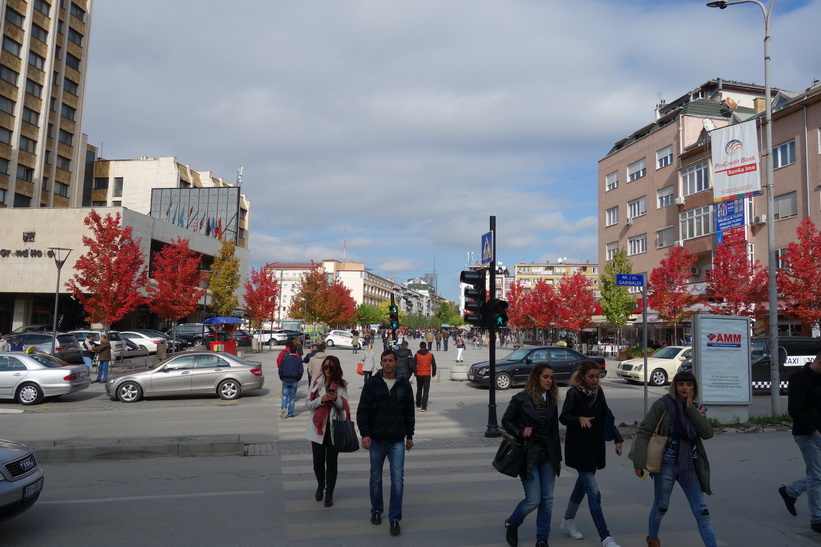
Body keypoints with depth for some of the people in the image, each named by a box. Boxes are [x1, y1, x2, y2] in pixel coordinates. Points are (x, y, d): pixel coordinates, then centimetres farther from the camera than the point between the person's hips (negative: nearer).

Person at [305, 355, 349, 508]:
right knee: (318, 462, 4)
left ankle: (329, 493, 21)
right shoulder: (316, 382, 2)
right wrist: (321, 399, -19)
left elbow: (344, 406, -4)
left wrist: (336, 398, -24)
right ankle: (320, 486, 33)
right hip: (318, 427, 1)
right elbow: (308, 403, -1)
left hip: (334, 428, 0)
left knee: (331, 462, 5)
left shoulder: (342, 384, 1)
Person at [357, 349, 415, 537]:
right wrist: (365, 434, -14)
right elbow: (362, 411, -5)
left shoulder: (404, 384, 1)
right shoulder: (371, 384, -4)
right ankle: (376, 510, 32)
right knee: (376, 477, 13)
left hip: (397, 441, 0)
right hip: (376, 440, 0)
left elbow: (409, 412, 9)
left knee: (398, 477, -6)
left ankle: (395, 518, 4)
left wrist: (410, 435, 10)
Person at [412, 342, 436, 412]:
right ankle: (424, 407, -12)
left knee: (419, 390, 20)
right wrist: (433, 373, 14)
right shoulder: (430, 355, 1)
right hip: (427, 375, -1)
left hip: (419, 375, 1)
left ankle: (418, 404, 31)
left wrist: (415, 373, 5)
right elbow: (434, 365, 4)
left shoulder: (416, 355, -2)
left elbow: (414, 365, -4)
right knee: (426, 391, -2)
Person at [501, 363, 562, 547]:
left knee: (547, 499, 6)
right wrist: (520, 433, -19)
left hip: (548, 456, 5)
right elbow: (506, 420, -2)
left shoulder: (552, 400, 7)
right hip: (528, 455, -5)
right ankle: (512, 524, 23)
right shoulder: (521, 399, -10)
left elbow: (555, 431, 12)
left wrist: (558, 458, 13)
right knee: (533, 500, -5)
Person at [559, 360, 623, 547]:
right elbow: (563, 417, -16)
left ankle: (568, 521, 38)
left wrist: (617, 438, 5)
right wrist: (579, 419, -35)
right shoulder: (574, 393, -13)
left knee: (583, 485, 19)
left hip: (595, 447, 7)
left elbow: (605, 417, 13)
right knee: (594, 493, -8)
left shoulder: (598, 391, 5)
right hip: (578, 449, -7)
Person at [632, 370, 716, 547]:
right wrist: (639, 462, -21)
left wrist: (690, 408, -13)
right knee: (661, 506, 13)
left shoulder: (697, 409, 5)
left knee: (702, 510, 2)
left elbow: (707, 433, -11)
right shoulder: (663, 404, -10)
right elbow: (643, 432, -13)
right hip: (667, 464, -3)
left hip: (689, 466, 3)